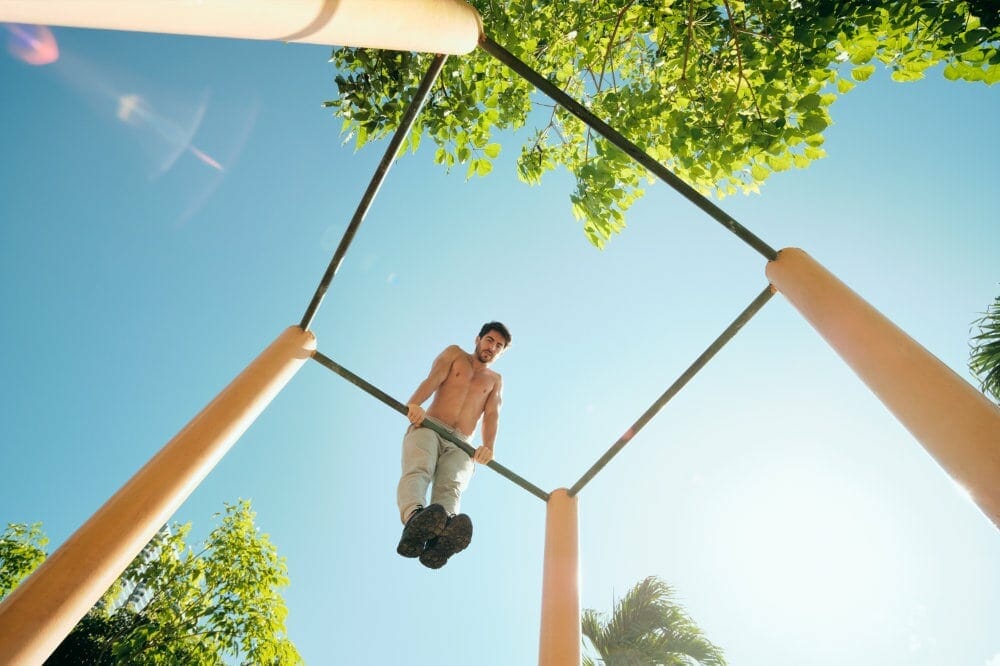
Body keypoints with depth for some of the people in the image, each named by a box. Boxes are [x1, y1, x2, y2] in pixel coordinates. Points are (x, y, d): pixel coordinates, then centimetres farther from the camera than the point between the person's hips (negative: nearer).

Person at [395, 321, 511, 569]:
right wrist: (414, 404, -22)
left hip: (460, 445, 1)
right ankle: (414, 516, -66)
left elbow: (492, 415, 9)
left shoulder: (495, 380, 28)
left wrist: (488, 446, -14)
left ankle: (440, 540, -63)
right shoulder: (454, 354, 23)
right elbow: (433, 379, 2)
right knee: (418, 471, -35)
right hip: (428, 427, -1)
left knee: (450, 488, -31)